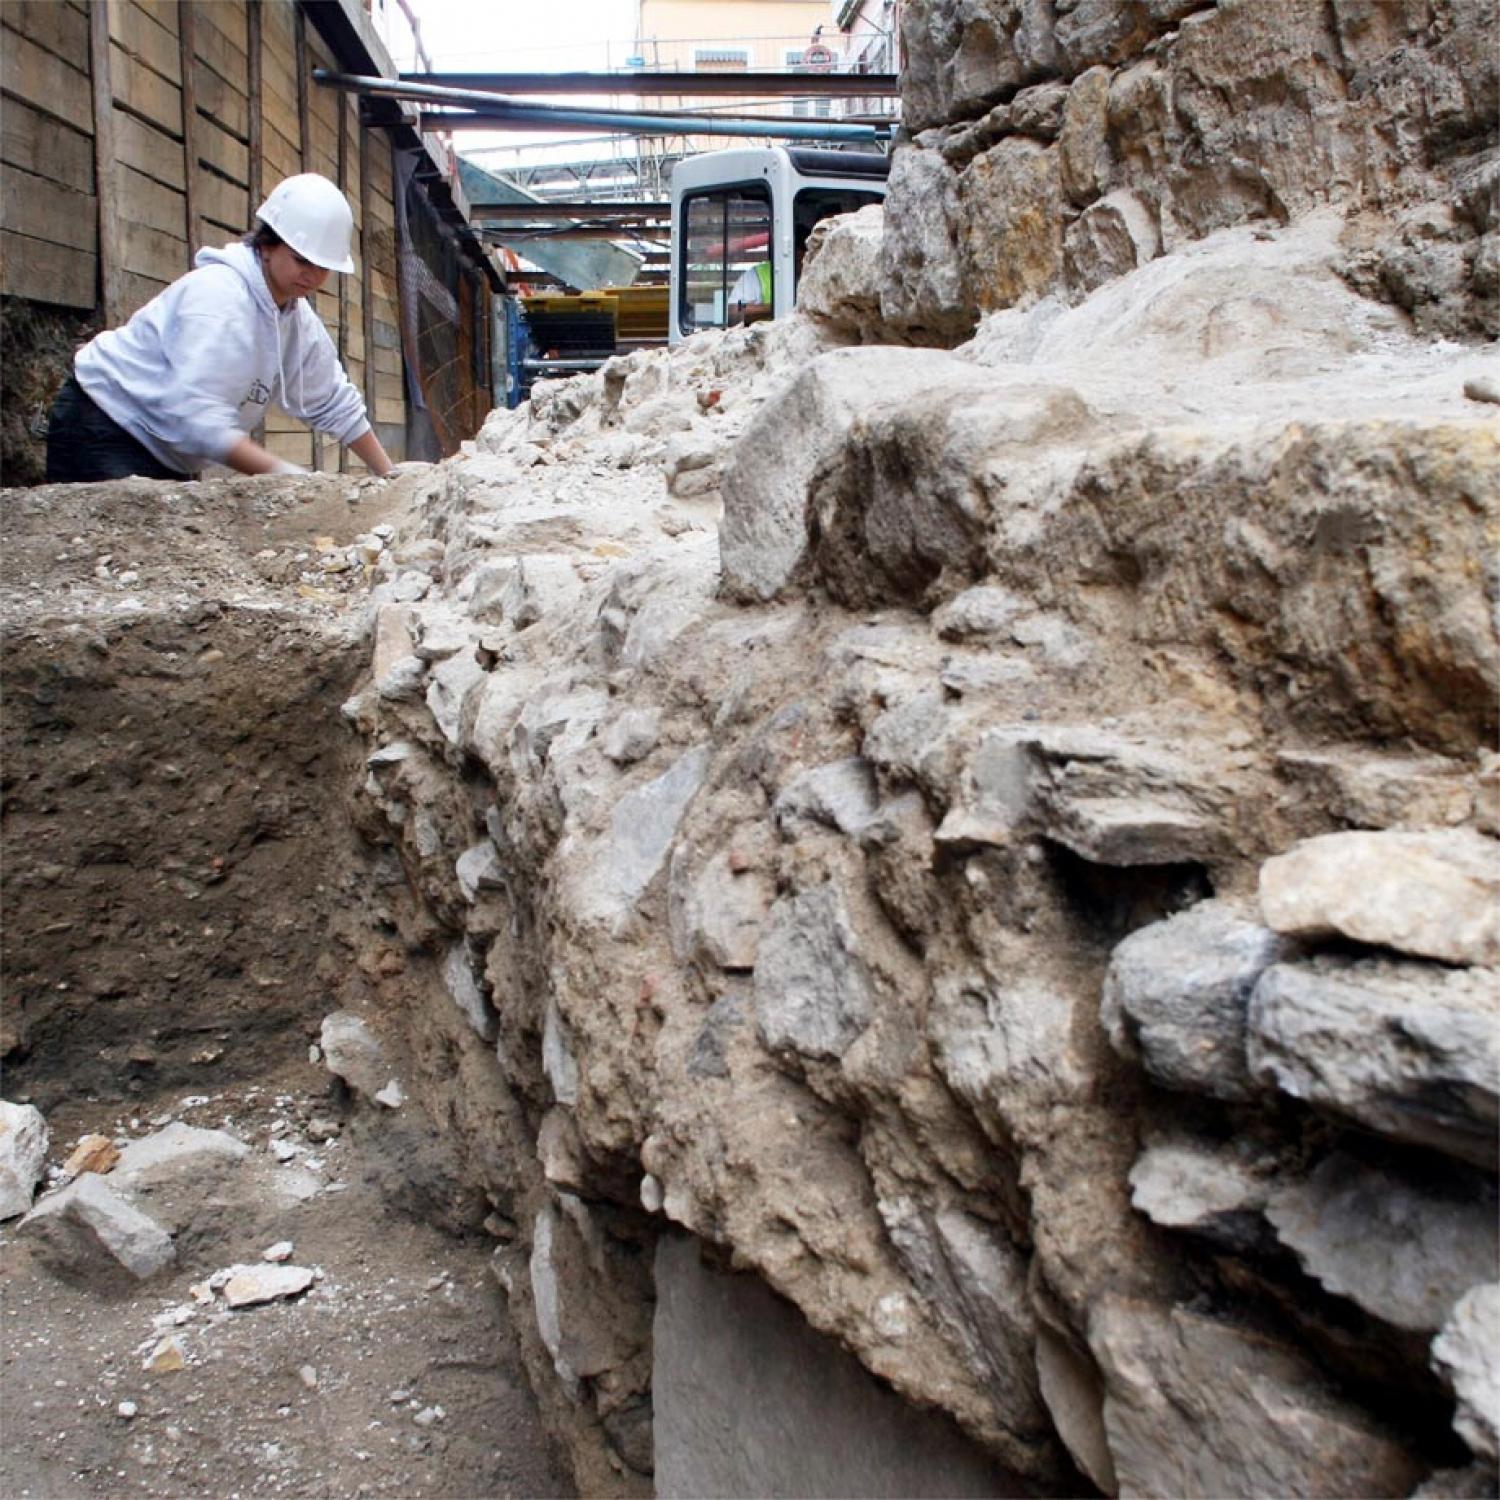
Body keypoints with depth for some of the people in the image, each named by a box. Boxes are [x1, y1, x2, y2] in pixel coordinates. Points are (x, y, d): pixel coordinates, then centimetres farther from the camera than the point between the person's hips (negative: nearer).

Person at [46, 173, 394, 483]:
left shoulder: (302, 324, 2)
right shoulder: (219, 295, -25)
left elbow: (335, 404, 11)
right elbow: (197, 413, -34)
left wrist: (390, 475, 8)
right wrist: (277, 471, -39)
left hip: (167, 457, 9)